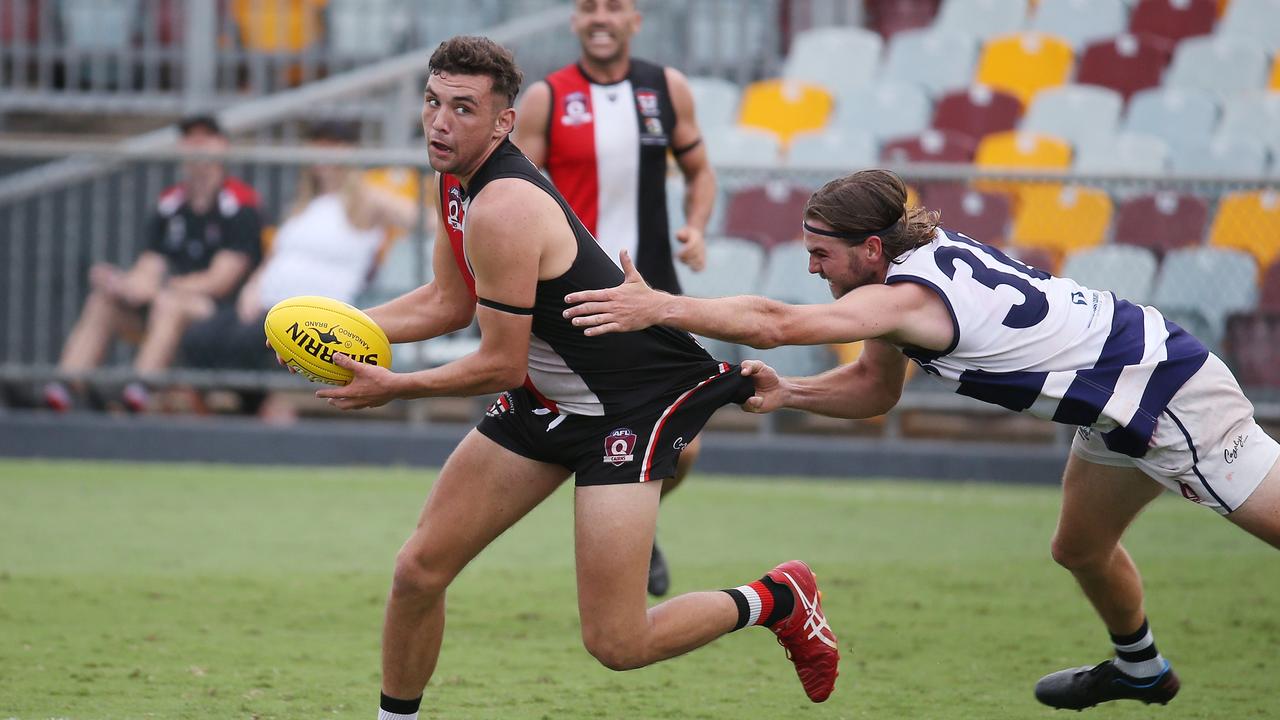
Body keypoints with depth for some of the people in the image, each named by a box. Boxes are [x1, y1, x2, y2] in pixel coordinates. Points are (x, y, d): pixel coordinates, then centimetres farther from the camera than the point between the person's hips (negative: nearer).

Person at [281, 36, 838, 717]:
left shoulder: (501, 211, -27)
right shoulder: (456, 182, 2)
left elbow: (502, 365, -22)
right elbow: (449, 302, 16)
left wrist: (392, 387, -11)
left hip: (634, 400, -9)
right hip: (546, 398, 9)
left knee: (614, 643, -11)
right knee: (419, 571, 2)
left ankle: (778, 598, 12)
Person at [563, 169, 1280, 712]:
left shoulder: (911, 297, -28)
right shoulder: (923, 253, 2)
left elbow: (775, 323, -38)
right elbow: (876, 388, 11)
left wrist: (656, 306, -40)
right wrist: (787, 392, -4)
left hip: (1171, 400, -10)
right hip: (1124, 408, 10)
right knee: (1081, 549, 24)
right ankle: (1141, 670, 46)